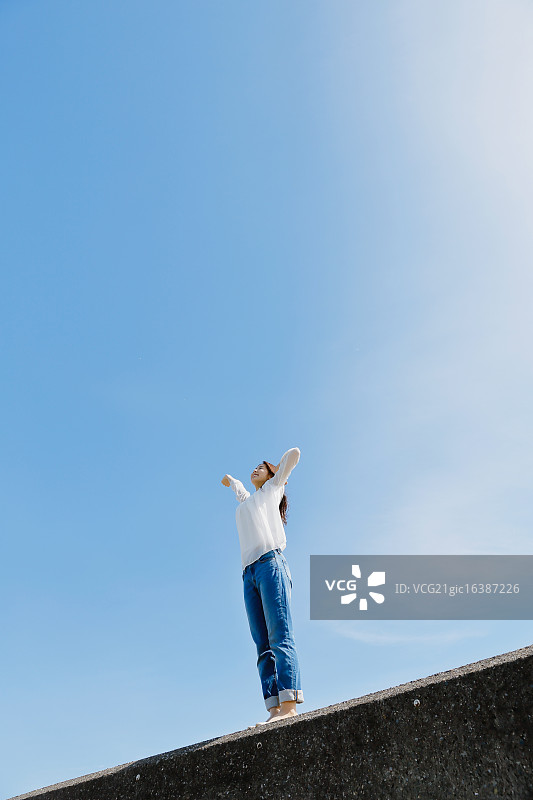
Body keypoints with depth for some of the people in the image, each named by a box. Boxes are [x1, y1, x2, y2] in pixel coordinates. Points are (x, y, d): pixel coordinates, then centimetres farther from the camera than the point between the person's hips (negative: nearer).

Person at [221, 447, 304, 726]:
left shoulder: (272, 489, 21)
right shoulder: (246, 500, 35)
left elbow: (293, 453, 20)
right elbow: (238, 488, 60)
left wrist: (280, 470, 35)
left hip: (270, 564, -5)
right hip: (249, 574, 6)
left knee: (280, 637, -17)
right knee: (263, 645, -6)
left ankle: (289, 705, -25)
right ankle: (274, 709, -13)